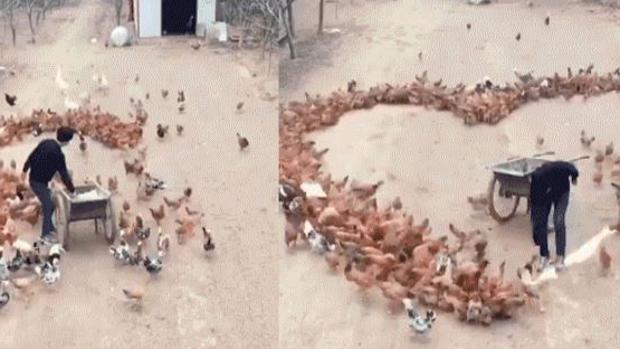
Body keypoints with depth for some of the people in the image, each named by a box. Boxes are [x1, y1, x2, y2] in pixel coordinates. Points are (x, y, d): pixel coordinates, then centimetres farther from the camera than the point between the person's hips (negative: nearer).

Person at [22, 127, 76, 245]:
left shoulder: (45, 143, -1)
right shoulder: (57, 154, -25)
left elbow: (32, 156, 8)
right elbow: (63, 174, -19)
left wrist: (25, 170, 21)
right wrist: (72, 190, -9)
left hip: (34, 178, 9)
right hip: (39, 182, -9)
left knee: (48, 204, 18)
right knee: (48, 206, -1)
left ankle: (49, 227, 32)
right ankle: (45, 235, 7)